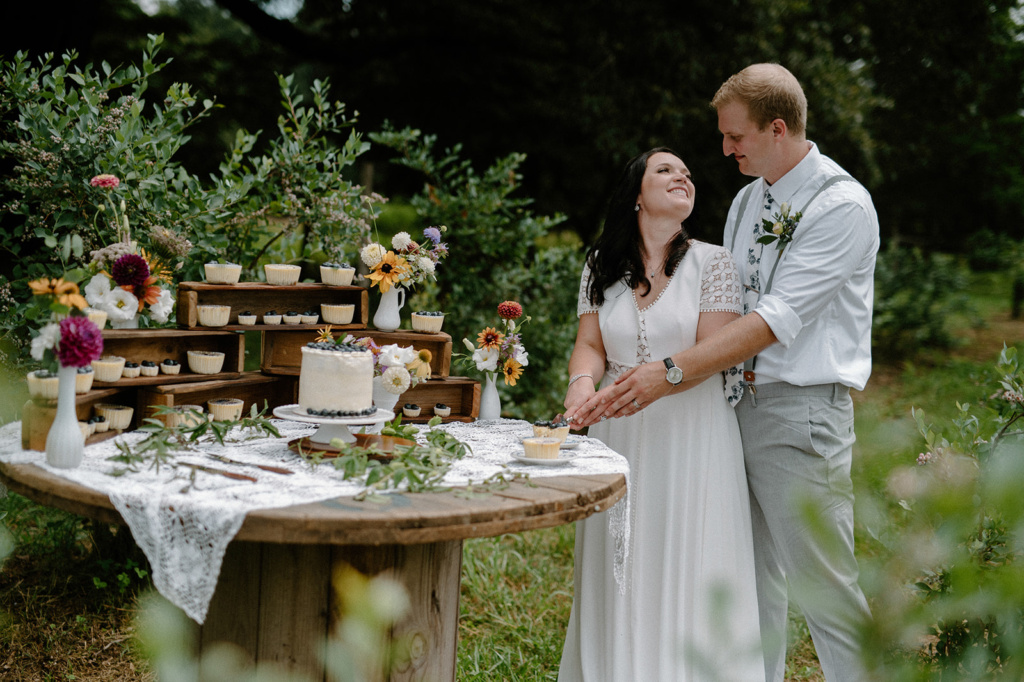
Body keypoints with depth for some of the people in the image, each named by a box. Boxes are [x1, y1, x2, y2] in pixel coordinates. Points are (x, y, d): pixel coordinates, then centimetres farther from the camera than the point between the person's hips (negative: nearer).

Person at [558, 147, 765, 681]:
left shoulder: (710, 262, 0)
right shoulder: (602, 266, 10)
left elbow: (714, 351, -9)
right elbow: (590, 344, 6)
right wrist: (583, 380, -17)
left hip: (690, 432, -3)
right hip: (618, 435, 3)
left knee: (686, 567, -2)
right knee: (618, 571, 7)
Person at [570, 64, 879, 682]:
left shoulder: (843, 206, -11)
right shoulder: (748, 200, 14)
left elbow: (778, 318, -20)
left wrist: (672, 373, -25)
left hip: (802, 411, -7)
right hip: (740, 400, 7)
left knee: (820, 580, -4)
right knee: (752, 575, 12)